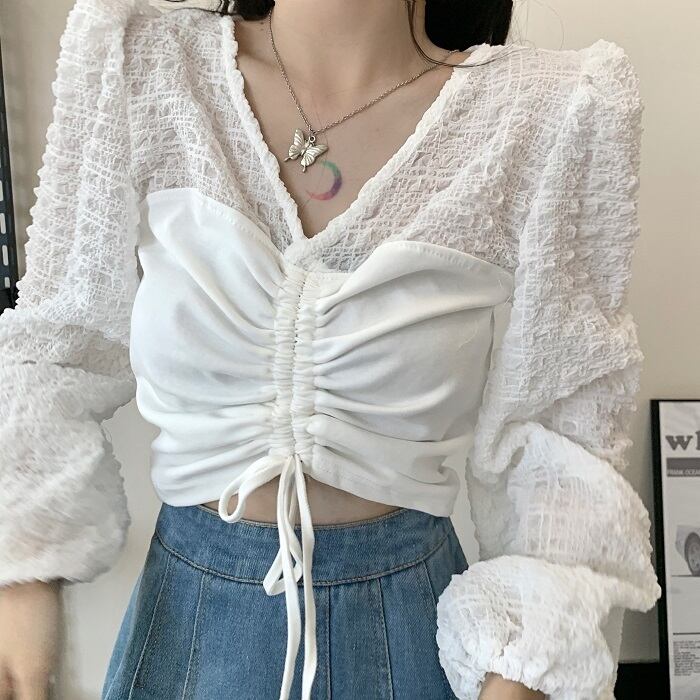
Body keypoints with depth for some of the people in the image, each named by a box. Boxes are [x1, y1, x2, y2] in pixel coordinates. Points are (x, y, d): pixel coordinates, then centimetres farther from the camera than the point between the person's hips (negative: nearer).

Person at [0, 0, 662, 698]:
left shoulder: (551, 116, -13)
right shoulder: (137, 62, -9)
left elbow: (556, 434, -8)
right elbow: (62, 346, -2)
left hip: (409, 613, 0)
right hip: (184, 605, 2)